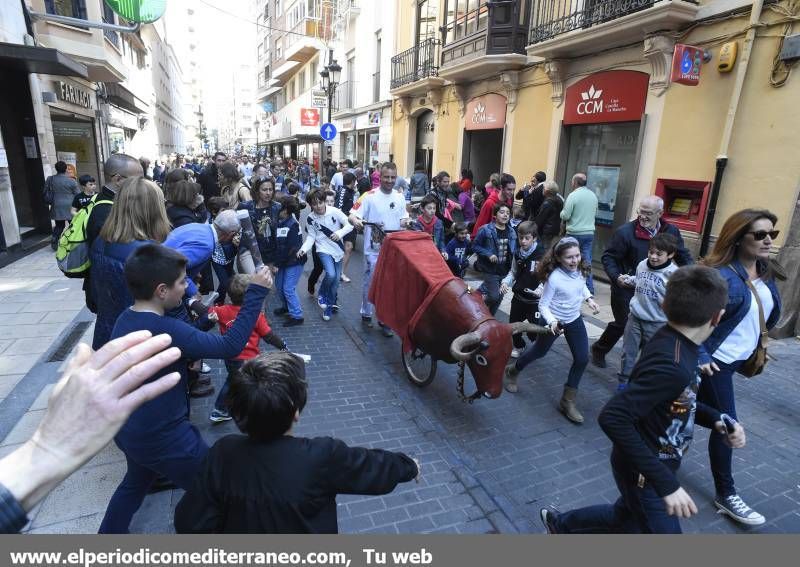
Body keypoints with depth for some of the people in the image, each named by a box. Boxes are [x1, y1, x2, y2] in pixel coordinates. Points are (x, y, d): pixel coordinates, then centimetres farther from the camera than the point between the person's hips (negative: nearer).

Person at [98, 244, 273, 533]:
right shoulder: (165, 331, -31)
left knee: (136, 481, 36)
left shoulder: (125, 319, -3)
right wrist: (255, 293, -28)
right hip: (164, 438, -9)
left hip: (128, 429, 9)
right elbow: (230, 346, -30)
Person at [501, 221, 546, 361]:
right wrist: (505, 282, -5)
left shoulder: (542, 255, -19)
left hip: (535, 300, -6)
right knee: (513, 323, 17)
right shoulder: (518, 254, 1)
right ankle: (519, 346, 43)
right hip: (518, 297, 6)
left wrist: (541, 289, -34)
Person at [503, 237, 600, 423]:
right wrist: (551, 321, -37)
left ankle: (568, 401, 14)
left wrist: (589, 298, -2)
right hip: (554, 321, -5)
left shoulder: (580, 270, -11)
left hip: (574, 320, 5)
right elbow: (543, 305, -22)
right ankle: (513, 371, 47)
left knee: (582, 359, -1)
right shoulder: (554, 278, -29)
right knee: (539, 351, 16)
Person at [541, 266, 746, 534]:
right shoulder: (672, 365, -34)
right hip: (643, 474, -9)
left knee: (625, 519, 28)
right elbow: (612, 417, -38)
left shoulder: (671, 341, -5)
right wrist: (665, 482, -34)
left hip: (654, 466, 9)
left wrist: (717, 420, -4)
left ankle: (559, 523, 49)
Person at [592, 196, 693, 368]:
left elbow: (683, 256, 11)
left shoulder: (671, 231, 0)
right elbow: (608, 257, -9)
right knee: (622, 323, 3)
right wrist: (616, 277, -24)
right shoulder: (625, 232, -14)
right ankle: (599, 349, 27)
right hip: (626, 288, -4)